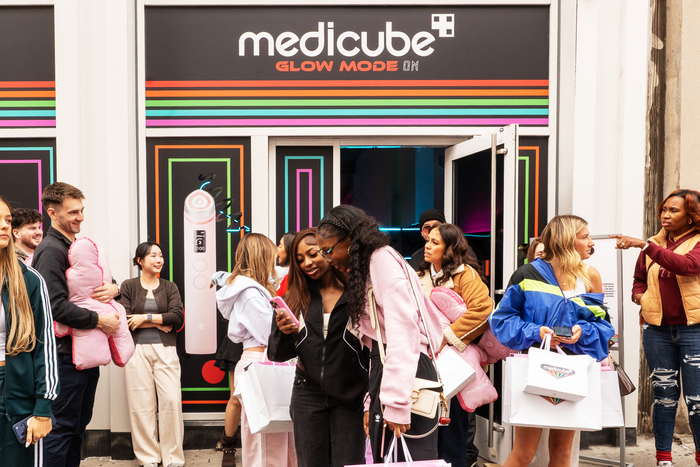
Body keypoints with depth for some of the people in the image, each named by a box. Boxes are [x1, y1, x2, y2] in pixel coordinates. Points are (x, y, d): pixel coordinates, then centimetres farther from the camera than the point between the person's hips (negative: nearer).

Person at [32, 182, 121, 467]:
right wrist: (99, 320, -18)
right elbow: (57, 307, -24)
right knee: (62, 427, -2)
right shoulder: (50, 251, -14)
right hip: (66, 354, -9)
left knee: (78, 423, 17)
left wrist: (114, 288, -5)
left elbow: (103, 283, 19)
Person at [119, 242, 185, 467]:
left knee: (172, 402, -6)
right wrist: (160, 324, -8)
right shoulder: (128, 286, 5)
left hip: (165, 351, 1)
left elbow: (177, 317, -4)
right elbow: (124, 319, -7)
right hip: (138, 351, -1)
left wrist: (145, 317, -10)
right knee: (142, 405, 1)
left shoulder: (169, 287, 10)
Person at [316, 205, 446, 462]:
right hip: (383, 368, 9)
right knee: (382, 457, 8)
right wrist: (372, 402, 12)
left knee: (412, 457, -9)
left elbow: (403, 331, -19)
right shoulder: (362, 271, 20)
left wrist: (396, 402, -21)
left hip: (407, 372, -9)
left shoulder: (383, 260, -9)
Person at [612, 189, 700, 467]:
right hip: (657, 330, 4)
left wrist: (644, 245, -31)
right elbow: (639, 279, 22)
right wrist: (639, 295, 0)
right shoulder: (654, 246, 12)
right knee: (664, 394, 9)